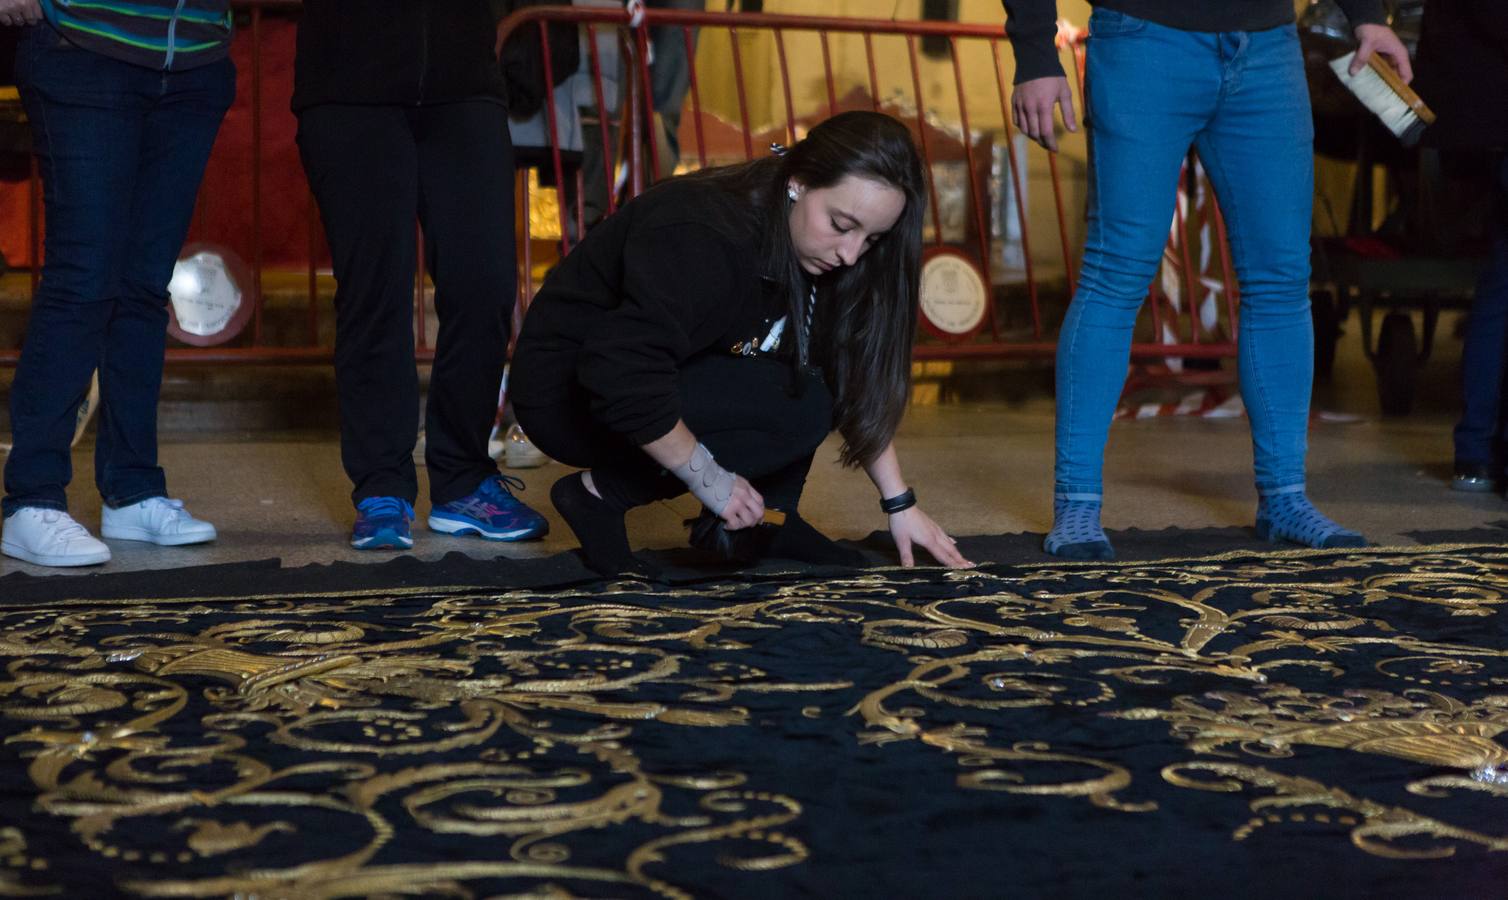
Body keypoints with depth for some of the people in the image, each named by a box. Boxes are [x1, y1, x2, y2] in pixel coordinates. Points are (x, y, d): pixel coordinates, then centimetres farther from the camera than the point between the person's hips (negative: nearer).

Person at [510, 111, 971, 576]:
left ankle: (756, 519, -1)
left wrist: (900, 503, -4)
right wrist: (711, 479, -27)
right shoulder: (704, 237, -32)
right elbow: (621, 383, -37)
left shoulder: (821, 255, -7)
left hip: (669, 374, 8)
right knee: (797, 407, -25)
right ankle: (598, 493, -14)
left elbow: (857, 388, 0)